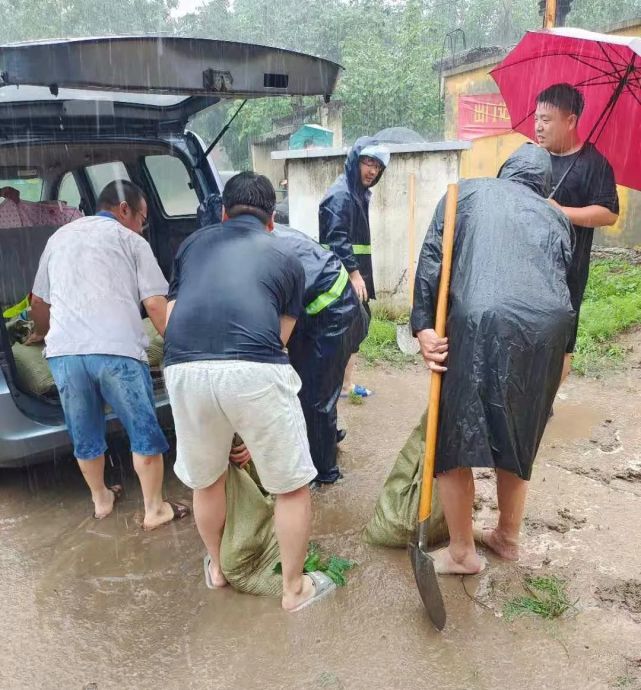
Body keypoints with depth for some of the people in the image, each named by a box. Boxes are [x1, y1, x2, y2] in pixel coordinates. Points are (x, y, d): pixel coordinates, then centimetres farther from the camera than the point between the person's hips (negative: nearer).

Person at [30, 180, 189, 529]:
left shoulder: (59, 237, 26)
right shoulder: (130, 240, 11)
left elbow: (38, 303, 33)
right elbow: (156, 305, 0)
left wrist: (47, 336, 51)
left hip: (64, 351, 5)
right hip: (117, 350, -5)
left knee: (85, 435, 22)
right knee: (145, 433, 11)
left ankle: (100, 500, 40)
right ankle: (155, 510, 22)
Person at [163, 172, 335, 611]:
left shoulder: (194, 242, 24)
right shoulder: (287, 260, 20)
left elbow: (171, 315, 24)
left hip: (184, 370, 4)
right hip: (255, 371, -3)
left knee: (205, 480, 27)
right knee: (292, 486, 18)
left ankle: (216, 567, 49)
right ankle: (295, 589, 34)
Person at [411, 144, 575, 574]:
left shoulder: (467, 192, 19)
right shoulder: (557, 218, 27)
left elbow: (432, 257, 3)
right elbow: (563, 282, 24)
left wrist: (423, 325, -3)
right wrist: (560, 351, 33)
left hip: (481, 324, -4)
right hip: (548, 330, 5)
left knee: (452, 439, 12)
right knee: (518, 438, 24)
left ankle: (462, 551, 25)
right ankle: (508, 537, 41)